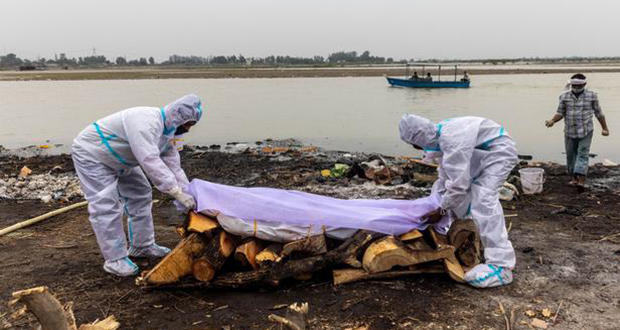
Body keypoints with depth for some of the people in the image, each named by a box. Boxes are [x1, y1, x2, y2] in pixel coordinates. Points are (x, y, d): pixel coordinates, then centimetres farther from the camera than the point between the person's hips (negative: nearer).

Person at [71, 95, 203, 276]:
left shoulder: (166, 131, -3)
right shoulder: (146, 122, -35)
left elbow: (174, 167, -5)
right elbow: (150, 162, -44)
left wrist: (188, 193, -16)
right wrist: (178, 193, -44)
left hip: (118, 159, 10)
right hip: (90, 153, -10)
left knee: (140, 196, 10)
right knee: (106, 206, -14)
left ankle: (142, 246, 22)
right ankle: (115, 259, -5)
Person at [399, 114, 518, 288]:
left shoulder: (452, 140, -34)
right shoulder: (440, 136, -4)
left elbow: (458, 183, -31)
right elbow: (446, 176, 5)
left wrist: (441, 209, -19)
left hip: (499, 150, -10)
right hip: (481, 153, 10)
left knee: (483, 200, -26)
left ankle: (501, 265, -26)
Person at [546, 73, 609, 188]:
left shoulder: (591, 96, 0)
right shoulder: (564, 96, 3)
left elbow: (598, 113, 6)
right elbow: (560, 113, 3)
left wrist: (605, 128, 9)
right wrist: (552, 121, -16)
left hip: (586, 131, -2)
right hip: (569, 131, 2)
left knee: (583, 154, -8)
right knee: (571, 155, 8)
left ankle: (581, 180, -14)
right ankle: (574, 178, 20)